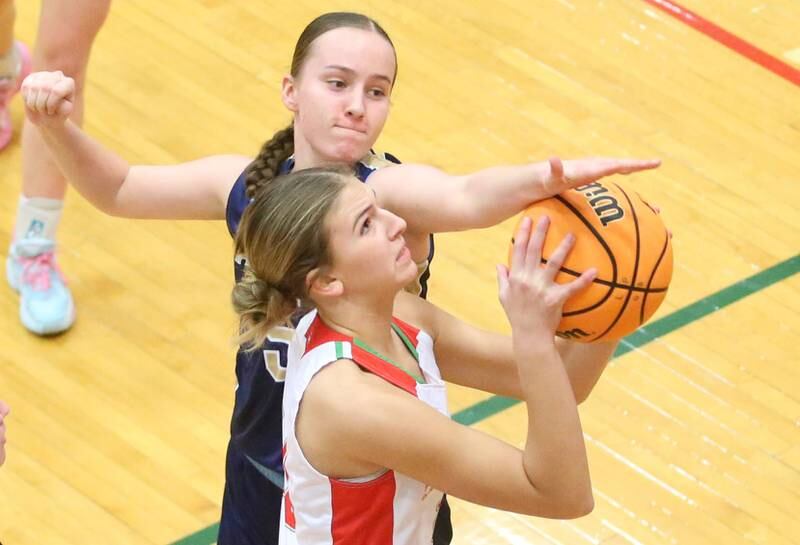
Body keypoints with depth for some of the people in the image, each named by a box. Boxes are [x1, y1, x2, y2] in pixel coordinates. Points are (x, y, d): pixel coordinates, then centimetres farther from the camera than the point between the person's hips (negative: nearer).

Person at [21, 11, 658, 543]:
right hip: (263, 476, 4)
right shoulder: (248, 185, -7)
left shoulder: (387, 190, -23)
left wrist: (546, 179, -67)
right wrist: (57, 126, -8)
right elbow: (119, 189, 10)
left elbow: (467, 198, -46)